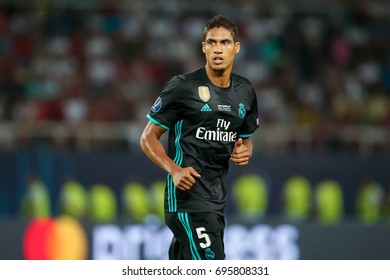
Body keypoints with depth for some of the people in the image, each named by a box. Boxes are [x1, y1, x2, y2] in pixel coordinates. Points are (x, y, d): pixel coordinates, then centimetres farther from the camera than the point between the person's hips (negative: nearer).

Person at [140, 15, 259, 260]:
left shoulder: (245, 92, 11)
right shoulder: (183, 87, -8)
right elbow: (148, 138, -4)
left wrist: (245, 151, 2)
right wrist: (174, 170, -20)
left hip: (217, 200, 7)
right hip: (187, 194, -7)